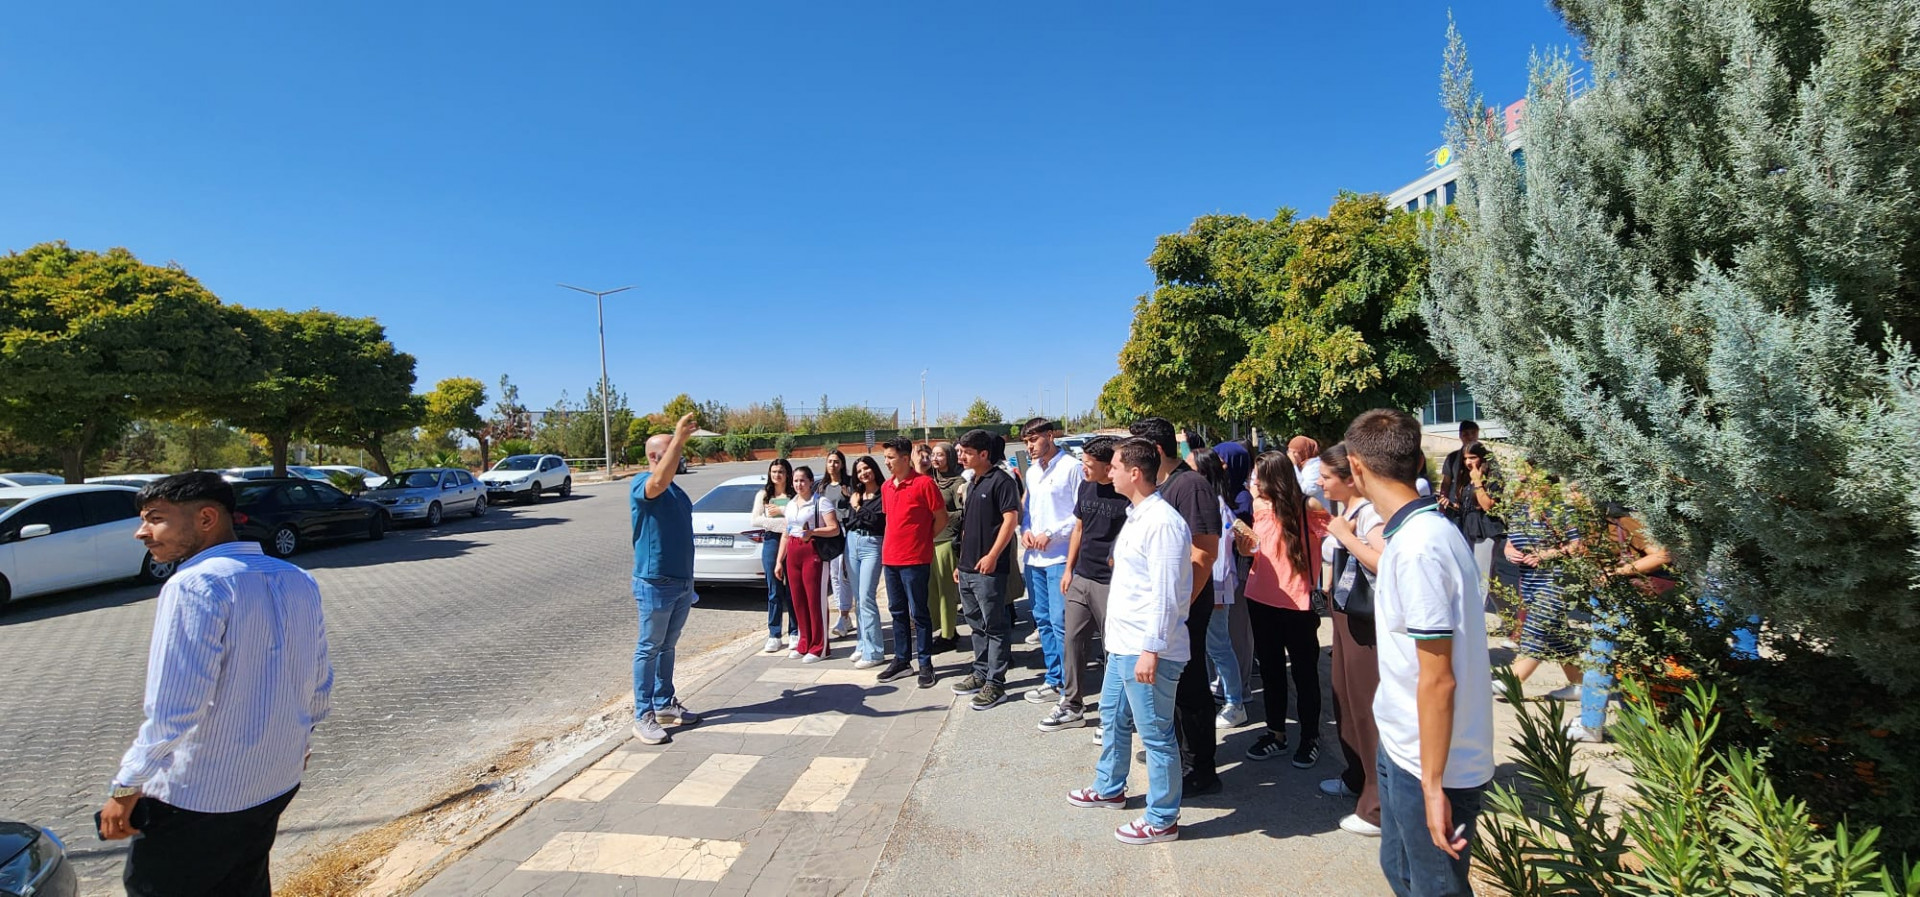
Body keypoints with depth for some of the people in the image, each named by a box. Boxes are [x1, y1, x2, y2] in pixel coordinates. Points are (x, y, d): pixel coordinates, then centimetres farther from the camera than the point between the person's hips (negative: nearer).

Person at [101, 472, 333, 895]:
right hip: (278, 784, 7)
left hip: (199, 797, -7)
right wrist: (299, 740, 24)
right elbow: (319, 686, 10)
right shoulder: (298, 581, 3)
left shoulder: (195, 585, -21)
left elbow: (173, 712, -25)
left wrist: (126, 788, -12)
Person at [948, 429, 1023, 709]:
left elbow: (1011, 519, -17)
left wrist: (992, 555, -22)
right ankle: (981, 674, 28)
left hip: (989, 569, -9)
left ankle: (996, 683, 6)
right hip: (968, 568, 9)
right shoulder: (972, 483, 17)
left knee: (994, 626, -1)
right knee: (977, 624, 17)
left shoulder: (1001, 480, -10)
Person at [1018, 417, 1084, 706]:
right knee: (1043, 620, 13)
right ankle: (1053, 678, 24)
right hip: (1033, 557, 8)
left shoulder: (1071, 467, -9)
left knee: (1060, 622, -6)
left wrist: (1051, 534, -15)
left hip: (1059, 557, -8)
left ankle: (1067, 684, 5)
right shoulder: (1031, 471, 15)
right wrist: (1025, 529, 2)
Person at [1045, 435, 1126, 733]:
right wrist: (1069, 569, 14)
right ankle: (1072, 706, 25)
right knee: (1072, 641, 12)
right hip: (1081, 578, 7)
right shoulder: (1086, 487, 7)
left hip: (1112, 583, -7)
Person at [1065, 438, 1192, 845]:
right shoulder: (1137, 517, 11)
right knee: (1112, 717, 24)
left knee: (1155, 734, 4)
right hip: (1123, 644, 11)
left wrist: (1151, 650, -24)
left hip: (1147, 651, -11)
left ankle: (1162, 819, 19)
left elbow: (1165, 594, -24)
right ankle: (1109, 788, 43)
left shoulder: (1162, 522, -21)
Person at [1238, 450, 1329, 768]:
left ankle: (1310, 738, 26)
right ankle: (1276, 734, 30)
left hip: (1297, 605, -6)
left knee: (1304, 673, 10)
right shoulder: (1261, 508, 3)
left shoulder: (1307, 509, -14)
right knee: (1270, 669, 16)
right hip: (1261, 601, 6)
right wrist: (1247, 546, -6)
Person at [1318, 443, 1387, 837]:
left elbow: (1384, 563, -34)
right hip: (1344, 615, 10)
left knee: (1368, 705, -3)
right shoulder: (1344, 512, 9)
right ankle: (1357, 777, 38)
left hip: (1366, 622, -10)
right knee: (1345, 698, 20)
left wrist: (1346, 535, -27)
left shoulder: (1369, 513, -18)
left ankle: (1379, 807, 8)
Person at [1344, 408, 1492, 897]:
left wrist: (1433, 784, -20)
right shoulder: (1427, 528, 3)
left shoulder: (1417, 546, -26)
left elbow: (1438, 679, -25)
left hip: (1431, 765, -9)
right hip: (1403, 747, 9)